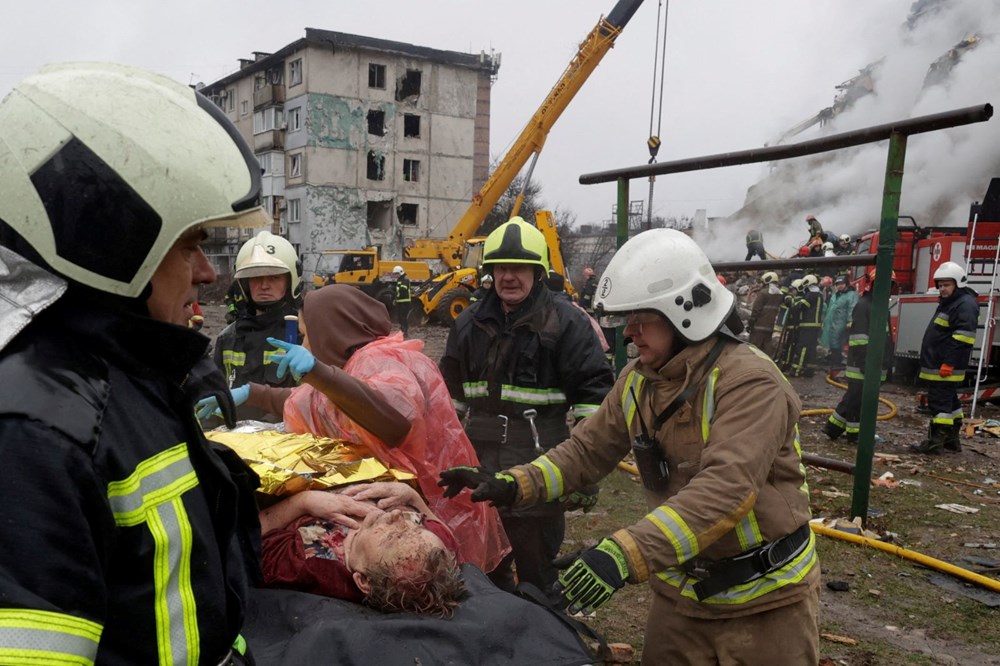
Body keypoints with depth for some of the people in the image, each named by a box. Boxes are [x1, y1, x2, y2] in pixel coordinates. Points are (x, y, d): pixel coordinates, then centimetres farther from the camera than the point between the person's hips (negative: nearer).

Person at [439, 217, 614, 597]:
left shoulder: (565, 323, -8)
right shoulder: (470, 324, 9)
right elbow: (452, 394, 20)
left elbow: (593, 396, -9)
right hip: (480, 469, 6)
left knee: (537, 571, 9)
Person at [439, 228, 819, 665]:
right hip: (681, 589, 6)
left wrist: (626, 554, -46)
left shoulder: (749, 383, -25)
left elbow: (726, 488, -37)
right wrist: (513, 485, -14)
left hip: (763, 597, -5)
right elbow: (587, 450, 2)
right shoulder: (637, 383, -1)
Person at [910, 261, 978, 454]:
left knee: (940, 401, -10)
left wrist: (949, 363, -25)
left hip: (947, 367, -11)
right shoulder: (948, 303, 19)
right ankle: (951, 438, 26)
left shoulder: (965, 305, -14)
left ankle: (935, 442, -9)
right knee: (949, 400, 16)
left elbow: (963, 338, -23)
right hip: (939, 366, 11)